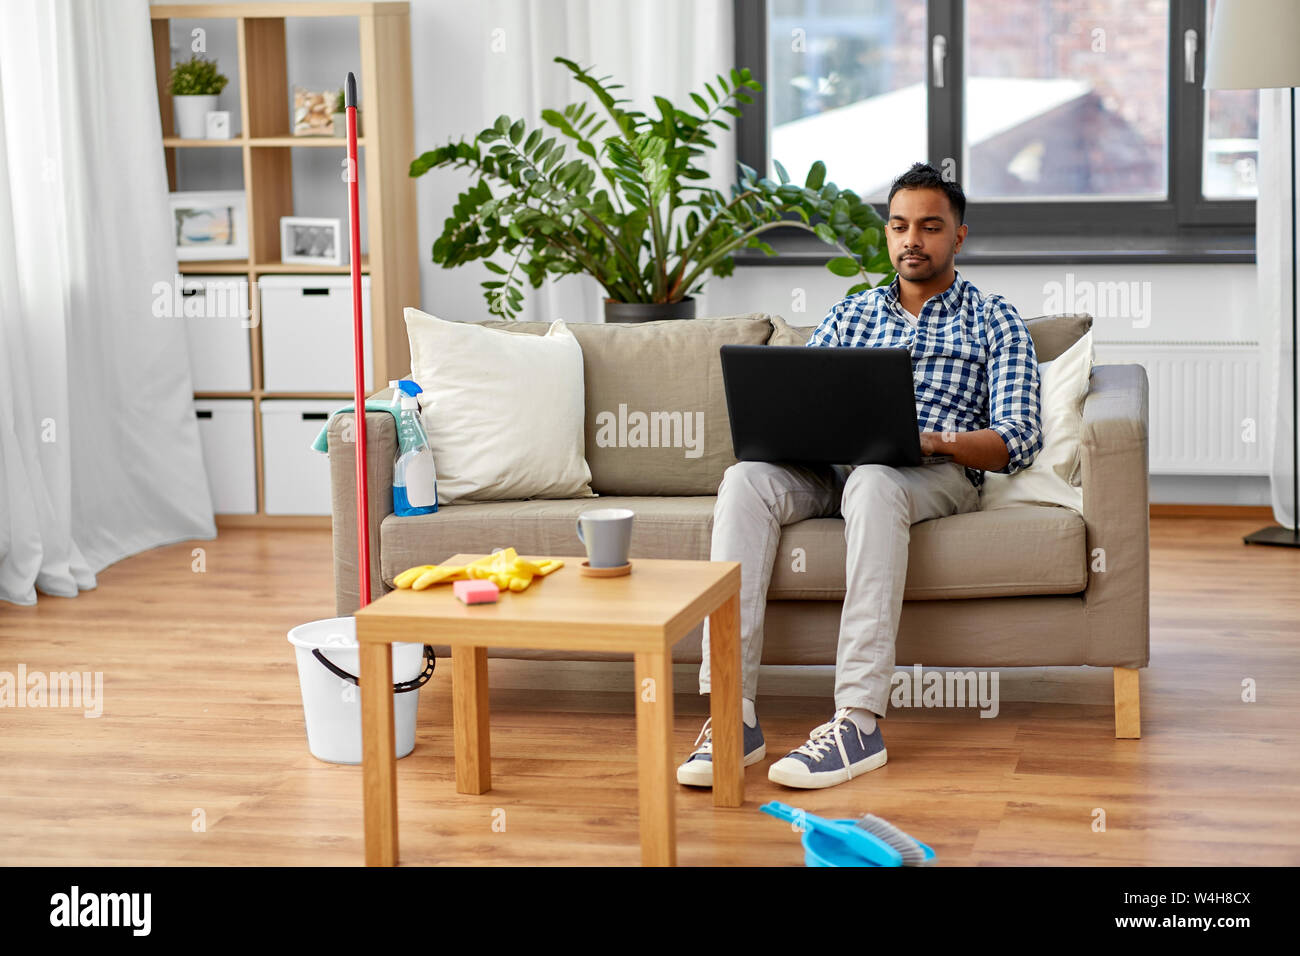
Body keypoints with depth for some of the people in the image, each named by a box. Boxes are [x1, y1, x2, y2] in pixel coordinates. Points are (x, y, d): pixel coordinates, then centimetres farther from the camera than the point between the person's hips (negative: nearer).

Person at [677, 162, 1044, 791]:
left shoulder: (995, 323, 14)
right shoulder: (851, 316, 26)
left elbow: (1019, 440, 1)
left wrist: (934, 440, -19)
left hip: (939, 474, -3)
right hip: (834, 466, 4)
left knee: (873, 484, -40)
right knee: (745, 480, -30)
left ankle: (858, 721, -45)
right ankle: (732, 713, -39)